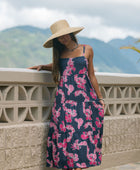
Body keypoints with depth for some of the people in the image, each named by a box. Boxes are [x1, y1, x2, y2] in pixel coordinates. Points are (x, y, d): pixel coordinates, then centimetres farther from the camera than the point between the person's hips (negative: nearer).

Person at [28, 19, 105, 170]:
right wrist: (42, 66, 17)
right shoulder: (60, 53, 12)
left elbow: (91, 76, 13)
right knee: (65, 133, -7)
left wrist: (99, 98, 14)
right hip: (64, 99, 1)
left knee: (82, 132, -9)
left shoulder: (87, 50, 7)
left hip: (84, 97, -1)